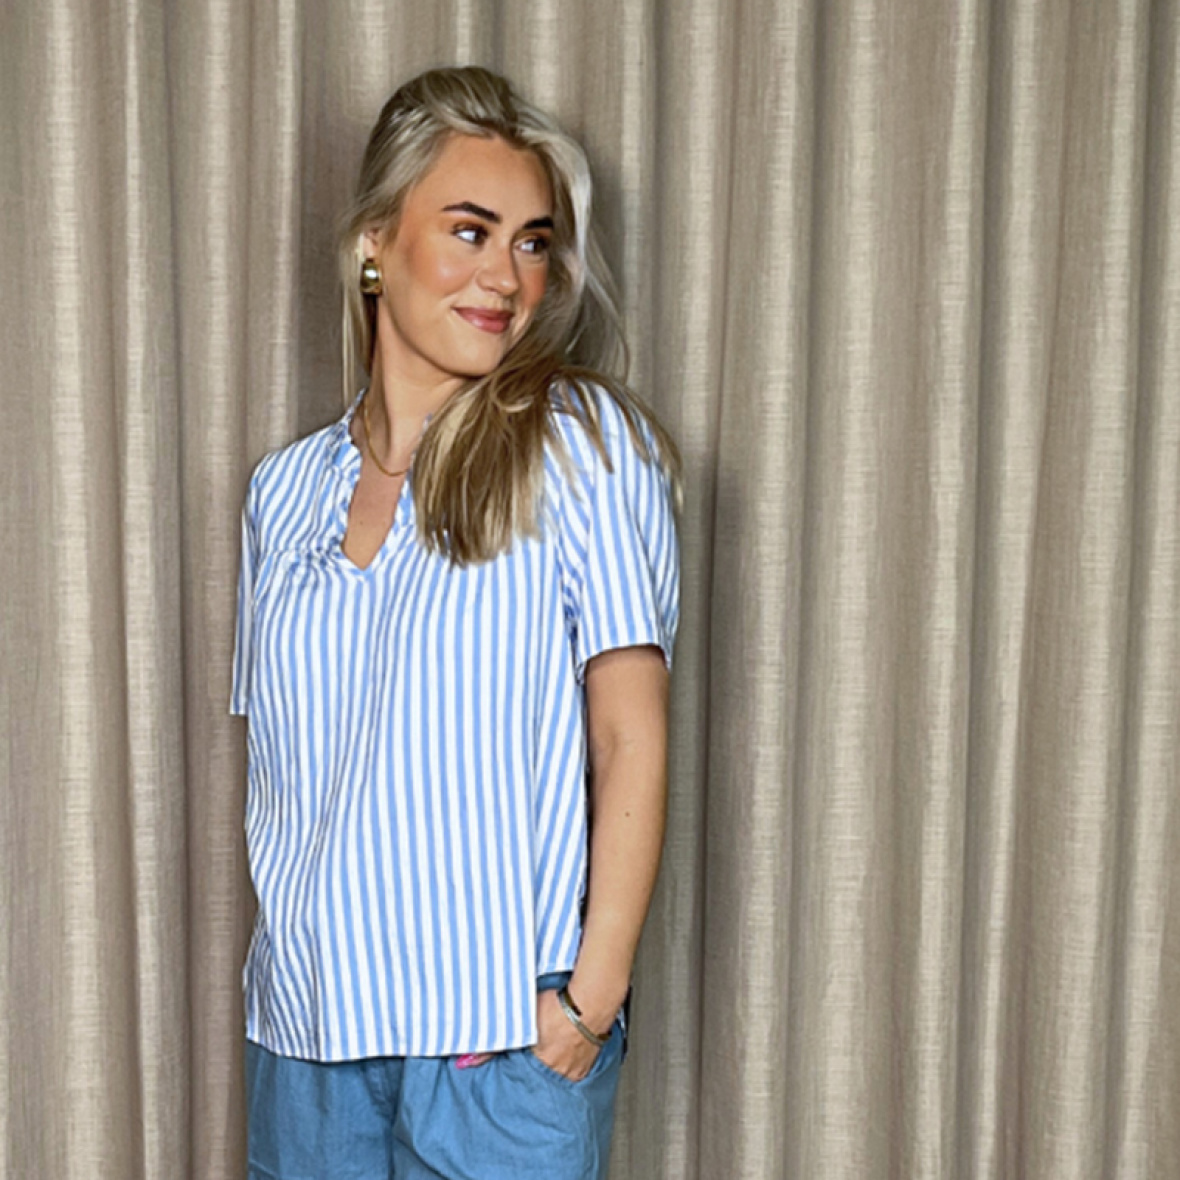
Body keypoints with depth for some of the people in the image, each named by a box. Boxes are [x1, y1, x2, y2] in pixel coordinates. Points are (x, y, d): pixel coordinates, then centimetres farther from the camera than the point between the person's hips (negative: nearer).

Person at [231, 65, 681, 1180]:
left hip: (506, 1033, -3)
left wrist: (593, 996, -14)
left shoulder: (578, 441, -6)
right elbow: (276, 767, 12)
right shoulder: (284, 488, 7)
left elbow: (630, 740, -10)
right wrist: (285, 966, 5)